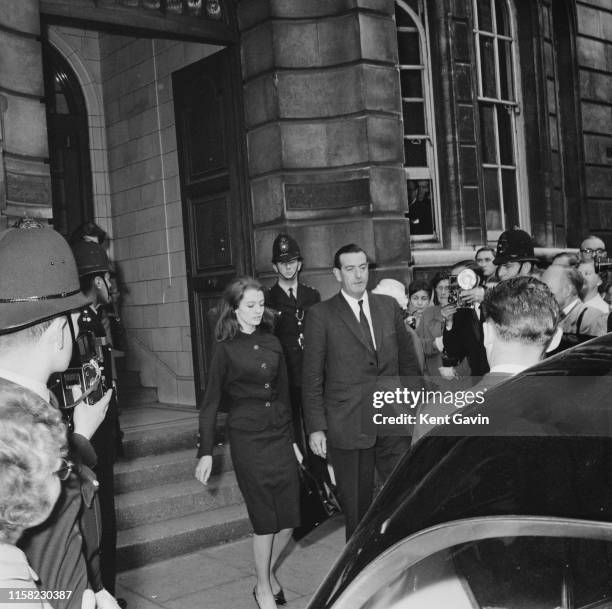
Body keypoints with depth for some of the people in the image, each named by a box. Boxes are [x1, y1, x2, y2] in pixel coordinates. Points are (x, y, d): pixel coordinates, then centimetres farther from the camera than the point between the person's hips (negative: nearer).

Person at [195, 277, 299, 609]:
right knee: (265, 518, 2)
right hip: (247, 438, -4)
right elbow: (210, 402, -4)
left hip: (280, 435, 4)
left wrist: (291, 437, 17)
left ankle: (269, 571, 32)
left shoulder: (271, 342, 8)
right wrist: (206, 451, -7)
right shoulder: (226, 349, -5)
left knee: (289, 517, 5)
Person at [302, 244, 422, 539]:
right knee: (356, 507, 7)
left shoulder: (389, 306, 10)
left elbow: (408, 359, 15)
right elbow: (311, 376, -3)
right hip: (348, 427, -3)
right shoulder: (321, 314, -3)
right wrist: (315, 427, -7)